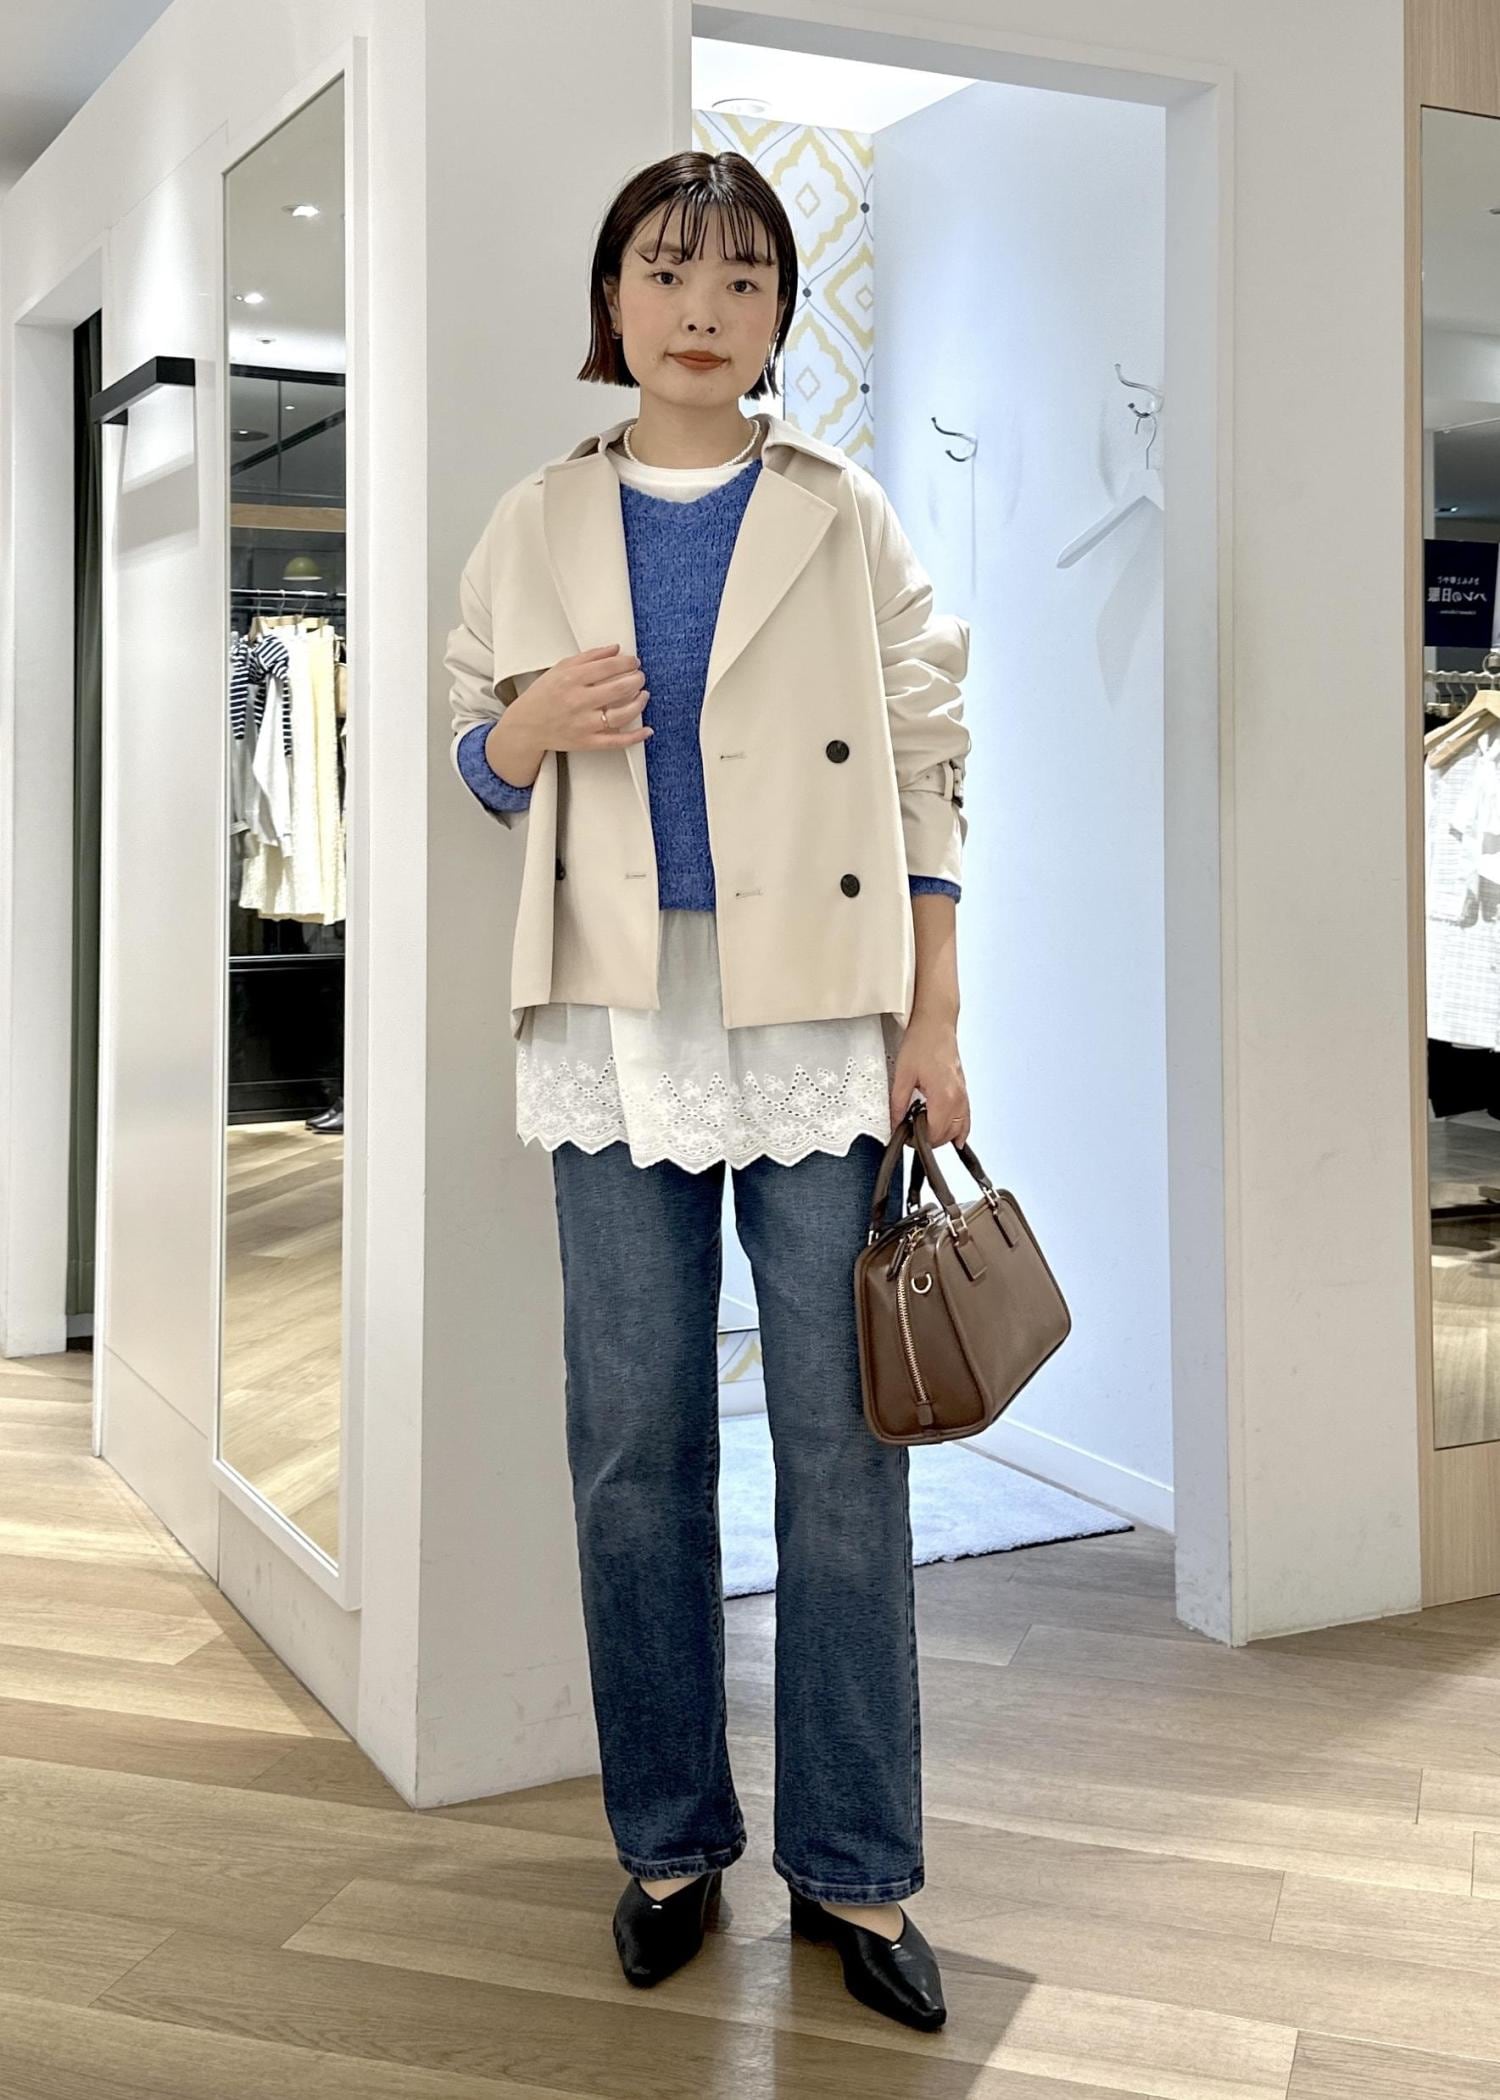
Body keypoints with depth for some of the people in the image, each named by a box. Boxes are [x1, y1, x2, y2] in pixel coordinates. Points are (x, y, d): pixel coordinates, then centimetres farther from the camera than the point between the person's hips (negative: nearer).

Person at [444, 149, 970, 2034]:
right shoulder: (537, 527, 9)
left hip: (816, 1015, -1)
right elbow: (472, 758, 15)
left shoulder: (843, 516, 5)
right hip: (619, 1021, 2)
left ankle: (854, 1866, 12)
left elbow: (926, 770, 4)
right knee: (634, 1436, 5)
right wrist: (532, 732, -9)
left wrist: (934, 1022, -2)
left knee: (840, 1437, -1)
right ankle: (672, 1839, 21)